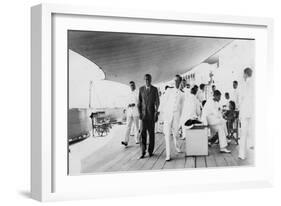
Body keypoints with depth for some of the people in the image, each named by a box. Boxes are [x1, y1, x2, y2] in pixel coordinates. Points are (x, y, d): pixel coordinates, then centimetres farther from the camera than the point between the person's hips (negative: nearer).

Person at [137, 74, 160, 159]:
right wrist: (139, 112, -3)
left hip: (152, 113, -1)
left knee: (151, 132, 4)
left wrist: (156, 113, -11)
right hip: (143, 113, 1)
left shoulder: (155, 89, 0)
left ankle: (150, 151, 14)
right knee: (143, 132, -7)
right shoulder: (141, 89, 5)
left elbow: (157, 102, -1)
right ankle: (143, 152, -7)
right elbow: (139, 101, 7)